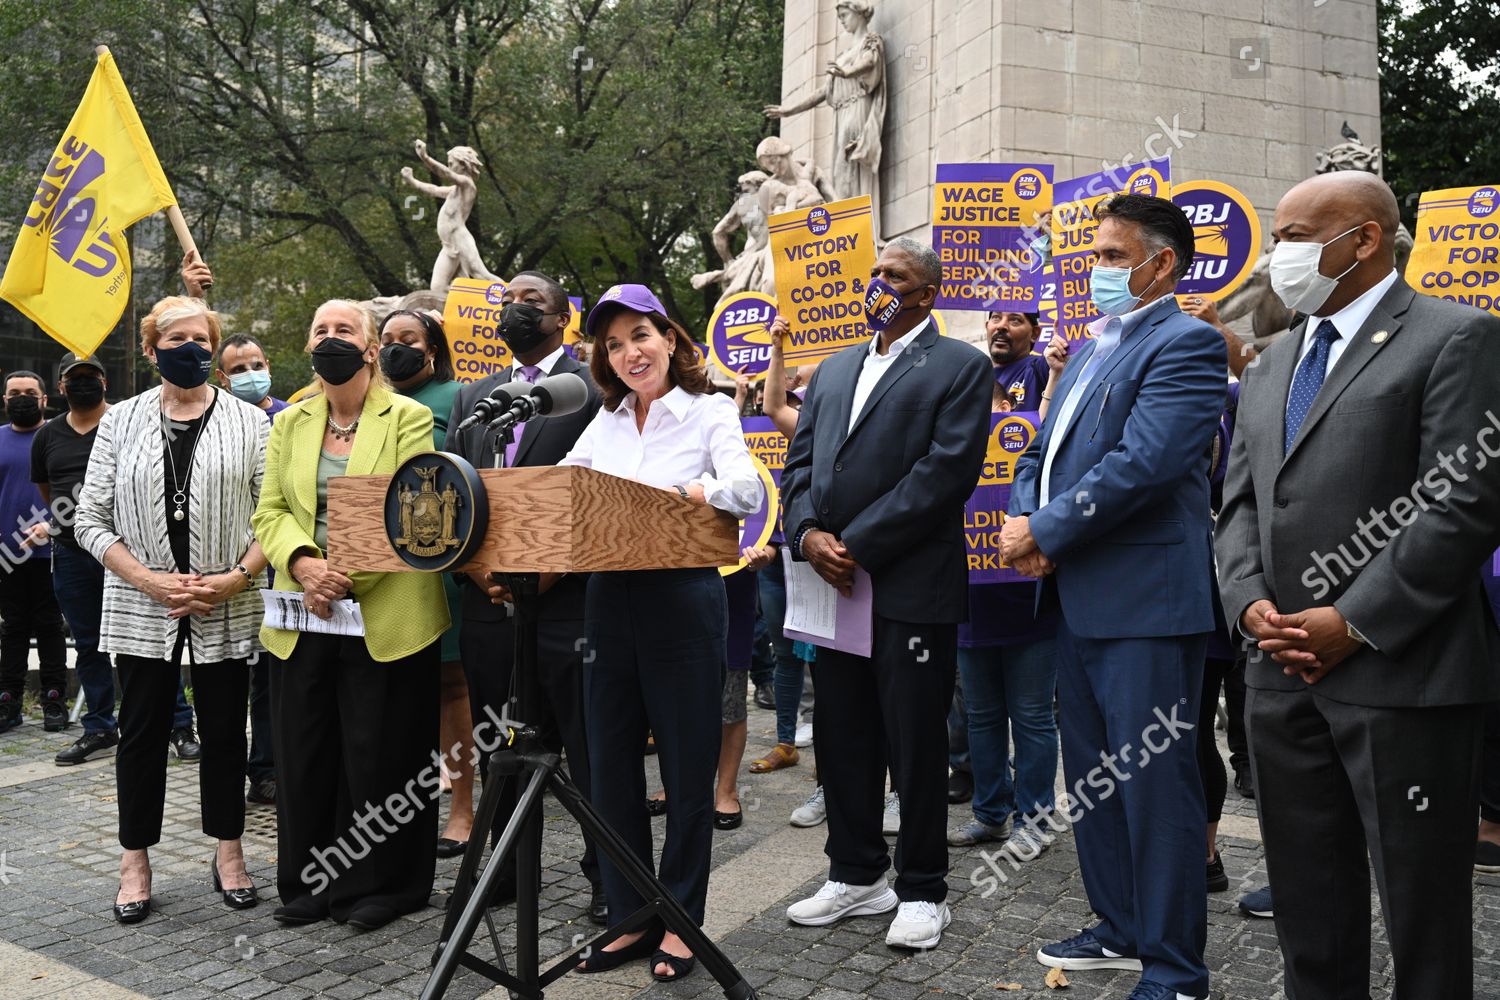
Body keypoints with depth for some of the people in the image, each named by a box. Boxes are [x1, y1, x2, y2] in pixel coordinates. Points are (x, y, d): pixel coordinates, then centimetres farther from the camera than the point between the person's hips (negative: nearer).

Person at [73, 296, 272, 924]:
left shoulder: (249, 422, 2)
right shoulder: (120, 422, 5)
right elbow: (91, 519, 1)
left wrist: (236, 577, -15)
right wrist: (149, 580, -11)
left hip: (227, 611, -1)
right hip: (141, 609, 1)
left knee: (225, 730, 8)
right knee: (141, 731, 7)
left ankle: (228, 853, 22)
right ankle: (135, 863, 20)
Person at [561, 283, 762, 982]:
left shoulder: (710, 412, -3)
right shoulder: (606, 422, 13)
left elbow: (747, 489, -19)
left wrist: (676, 492, -38)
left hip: (682, 601, -5)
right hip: (609, 602, 5)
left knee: (687, 769, 4)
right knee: (612, 768, 10)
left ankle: (680, 922, 19)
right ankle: (629, 919, 24)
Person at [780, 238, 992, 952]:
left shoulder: (959, 368, -2)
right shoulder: (833, 371, 18)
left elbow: (946, 472, -13)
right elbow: (799, 464, 14)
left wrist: (857, 547, -16)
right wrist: (809, 534, -6)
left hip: (912, 588, -6)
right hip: (836, 585, 6)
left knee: (916, 744, 3)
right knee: (842, 737, 13)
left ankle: (921, 891, 18)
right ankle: (856, 875, 27)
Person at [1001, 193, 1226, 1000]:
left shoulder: (1185, 344, -10)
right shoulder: (1093, 349, 18)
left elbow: (1141, 464, -22)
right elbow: (1043, 452, 17)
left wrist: (1043, 533, -14)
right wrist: (1025, 522, -4)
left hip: (1144, 601, -9)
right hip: (1078, 598, 10)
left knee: (1155, 782, -1)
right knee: (1091, 775, 17)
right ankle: (1121, 931, 33)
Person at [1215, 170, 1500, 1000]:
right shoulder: (1272, 365, 18)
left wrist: (1352, 624, -15)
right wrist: (1252, 604, -2)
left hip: (1402, 676, -6)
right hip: (1284, 676, 7)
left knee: (1421, 904, 5)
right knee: (1307, 901, 15)